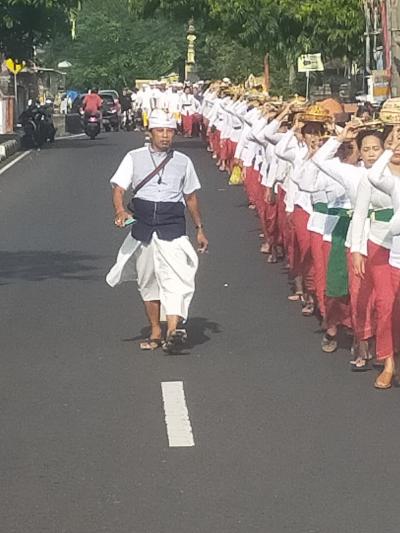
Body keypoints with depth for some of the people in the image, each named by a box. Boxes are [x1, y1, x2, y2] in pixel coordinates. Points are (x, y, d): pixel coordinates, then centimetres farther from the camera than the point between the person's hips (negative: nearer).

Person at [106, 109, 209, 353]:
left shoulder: (183, 162, 10)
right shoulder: (134, 158, 5)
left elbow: (191, 197, 18)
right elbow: (119, 188, -2)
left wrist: (200, 229, 20)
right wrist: (120, 211, -23)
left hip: (173, 227, -1)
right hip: (143, 226, 1)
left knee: (174, 277, -18)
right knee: (148, 281, 10)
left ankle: (173, 330, -30)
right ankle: (155, 333, 21)